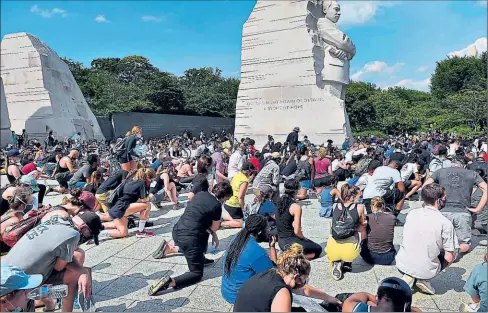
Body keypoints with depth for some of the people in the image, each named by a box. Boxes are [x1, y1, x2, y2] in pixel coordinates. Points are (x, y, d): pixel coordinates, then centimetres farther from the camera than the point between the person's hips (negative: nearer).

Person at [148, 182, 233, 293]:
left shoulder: (201, 194, 10)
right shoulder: (217, 206, -10)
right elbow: (214, 228, 2)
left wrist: (213, 234, 17)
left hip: (177, 231, 8)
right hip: (189, 238, -8)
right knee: (197, 274, 6)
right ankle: (170, 282, -18)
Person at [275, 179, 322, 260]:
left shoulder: (280, 202, 2)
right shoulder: (296, 207, -21)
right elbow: (297, 231, -20)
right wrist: (304, 238, 2)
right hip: (290, 243, -8)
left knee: (311, 243, 29)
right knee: (318, 249, 13)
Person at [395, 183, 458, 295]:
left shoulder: (411, 213, -2)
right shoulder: (445, 223, -15)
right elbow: (449, 258, -10)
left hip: (402, 265, 4)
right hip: (425, 271, -3)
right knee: (452, 254, 21)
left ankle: (409, 277, 10)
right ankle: (423, 280, 6)